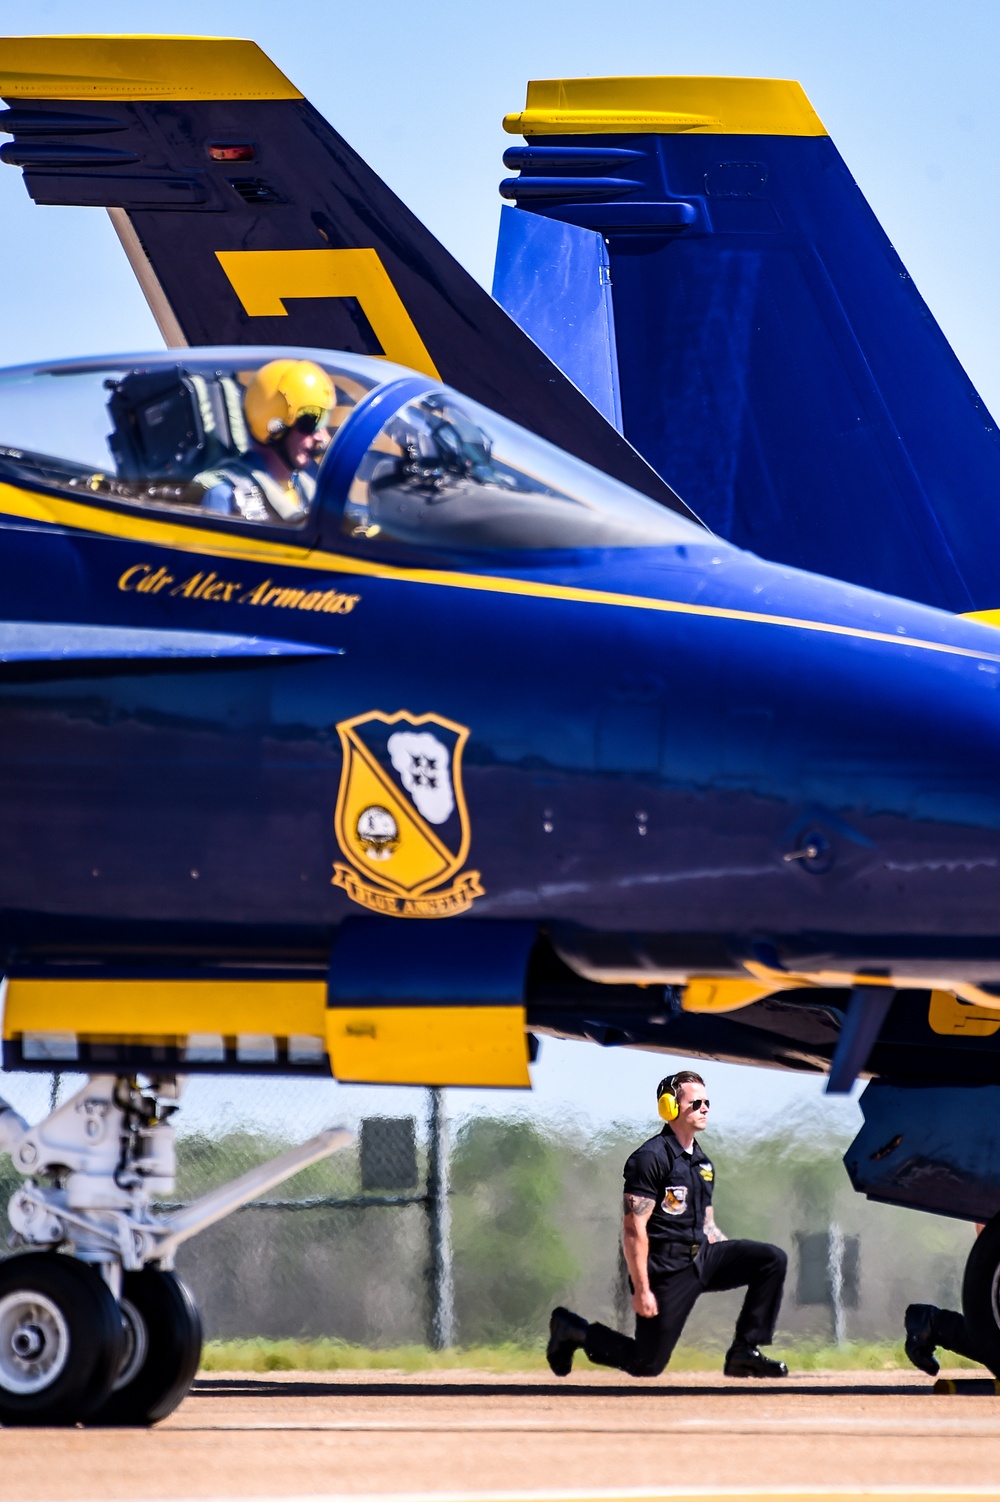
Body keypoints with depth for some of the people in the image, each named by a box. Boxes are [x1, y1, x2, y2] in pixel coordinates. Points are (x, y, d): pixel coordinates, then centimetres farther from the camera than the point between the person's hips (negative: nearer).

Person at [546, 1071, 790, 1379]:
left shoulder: (702, 1163, 15)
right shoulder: (650, 1158, -13)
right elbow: (634, 1229, -17)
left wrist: (737, 1265, 9)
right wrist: (641, 1290, -21)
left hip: (702, 1256, 8)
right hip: (668, 1270, -8)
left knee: (773, 1259, -6)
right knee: (647, 1364, -6)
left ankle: (744, 1353, -3)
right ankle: (572, 1329, 17)